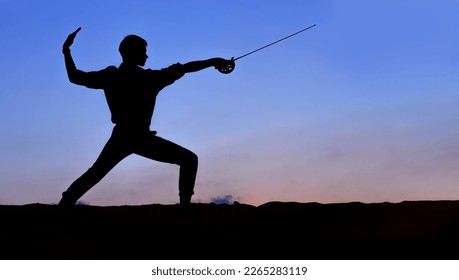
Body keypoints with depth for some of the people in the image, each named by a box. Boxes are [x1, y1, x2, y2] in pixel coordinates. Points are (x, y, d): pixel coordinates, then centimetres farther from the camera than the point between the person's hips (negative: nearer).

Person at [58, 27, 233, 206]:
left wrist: (66, 50, 18)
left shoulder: (109, 75, 2)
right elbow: (185, 68, -8)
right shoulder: (150, 77, -8)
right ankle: (185, 204, -14)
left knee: (95, 172, 25)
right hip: (141, 137, -5)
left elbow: (74, 77, 7)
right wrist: (212, 62, 0)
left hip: (120, 137, 5)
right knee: (189, 160, -1)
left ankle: (64, 205, 21)